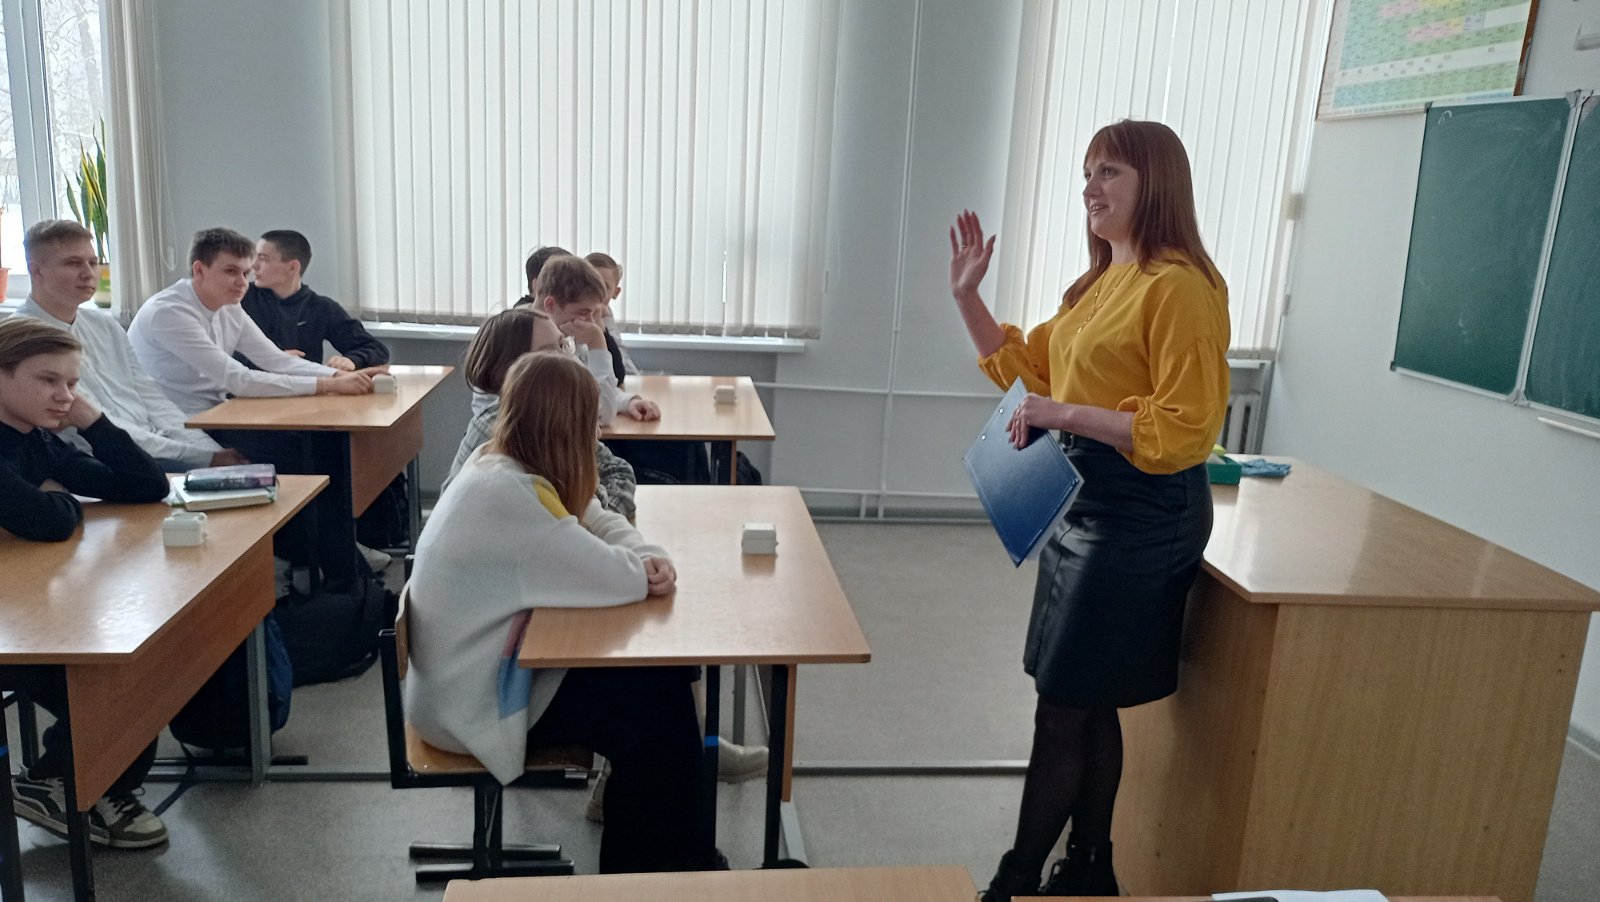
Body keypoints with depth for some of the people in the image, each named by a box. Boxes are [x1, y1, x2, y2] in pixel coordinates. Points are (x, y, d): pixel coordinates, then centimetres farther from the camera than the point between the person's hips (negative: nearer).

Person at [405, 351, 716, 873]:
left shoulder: (501, 464, 1)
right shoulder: (505, 490, -30)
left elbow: (598, 520, 6)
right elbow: (613, 577, -29)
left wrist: (648, 556, -14)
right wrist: (641, 569, -5)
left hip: (494, 665, 9)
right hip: (472, 703, -9)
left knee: (661, 674, 2)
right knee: (652, 712, -5)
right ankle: (637, 869, 16)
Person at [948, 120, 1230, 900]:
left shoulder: (1180, 285, -16)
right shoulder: (1101, 283, 14)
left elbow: (1185, 430, -21)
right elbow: (1024, 367, 19)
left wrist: (1066, 415, -24)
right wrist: (967, 296, 11)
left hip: (1141, 513, -9)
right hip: (1083, 500, 9)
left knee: (1063, 710, 0)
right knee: (1091, 707, 17)